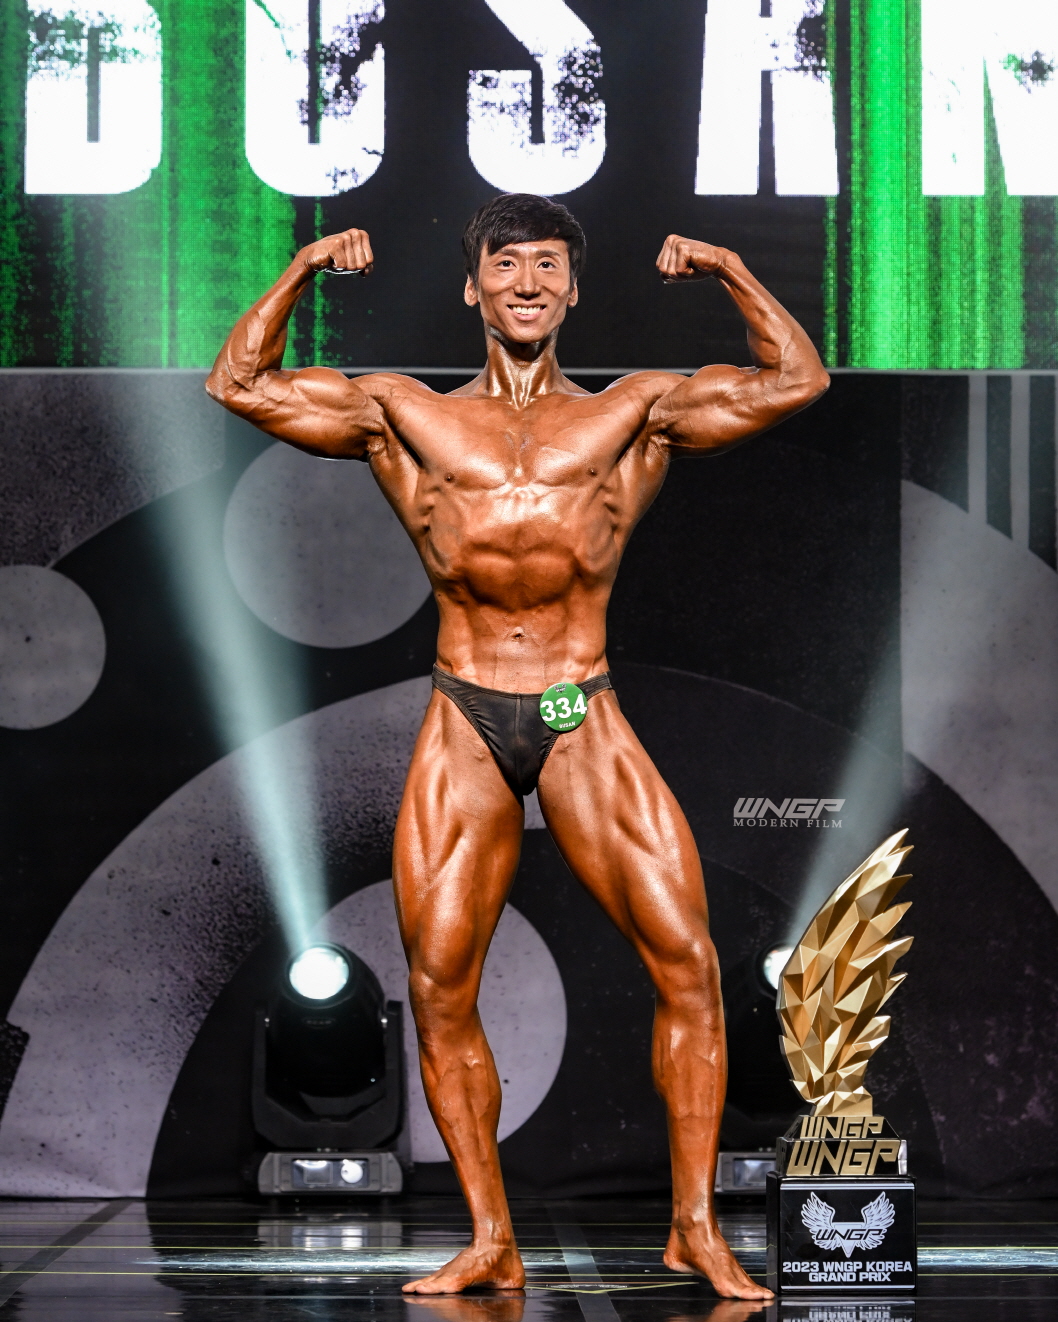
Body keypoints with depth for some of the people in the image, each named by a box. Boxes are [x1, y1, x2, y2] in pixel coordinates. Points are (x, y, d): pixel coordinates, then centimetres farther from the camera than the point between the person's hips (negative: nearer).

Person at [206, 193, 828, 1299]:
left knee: (688, 961, -9)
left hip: (585, 725, 0)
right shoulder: (406, 417, 13)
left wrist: (730, 274, 2)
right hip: (463, 725, 1)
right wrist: (302, 272, 7)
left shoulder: (634, 413, 12)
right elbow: (240, 384, 14)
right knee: (439, 989, -3)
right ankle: (492, 1246, 9)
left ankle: (695, 1229, 3)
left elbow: (795, 381, 9)